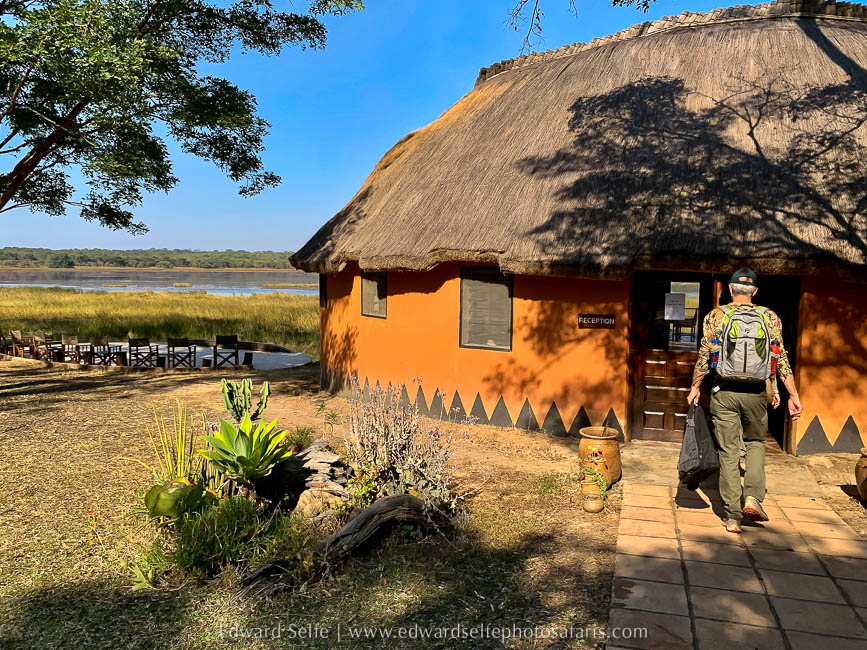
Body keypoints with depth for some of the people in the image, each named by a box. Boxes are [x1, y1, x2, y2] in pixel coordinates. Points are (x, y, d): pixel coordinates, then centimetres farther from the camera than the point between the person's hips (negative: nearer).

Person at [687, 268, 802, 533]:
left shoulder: (716, 316, -3)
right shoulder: (770, 318, 1)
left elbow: (704, 357, -4)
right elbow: (781, 360, -2)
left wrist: (695, 388, 7)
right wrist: (793, 395, 3)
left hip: (724, 393, -1)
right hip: (756, 394, 1)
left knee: (729, 452, 6)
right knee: (755, 442, 23)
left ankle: (733, 516, 8)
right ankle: (753, 497, 5)